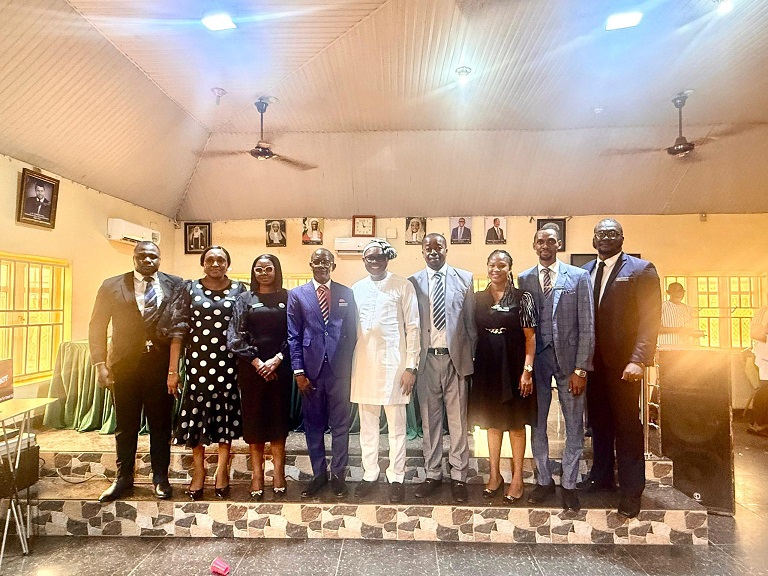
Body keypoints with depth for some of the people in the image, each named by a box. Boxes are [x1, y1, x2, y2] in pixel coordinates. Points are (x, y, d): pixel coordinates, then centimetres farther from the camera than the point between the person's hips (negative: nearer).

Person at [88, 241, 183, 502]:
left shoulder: (175, 285, 1)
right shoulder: (112, 286, 4)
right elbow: (97, 326, 4)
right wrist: (100, 363, -3)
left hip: (162, 365, 0)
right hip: (125, 365, 1)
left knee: (161, 424, 10)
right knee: (125, 425, 13)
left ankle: (160, 477, 26)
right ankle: (124, 477, 31)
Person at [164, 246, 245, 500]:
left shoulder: (239, 290, 3)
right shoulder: (189, 289, 2)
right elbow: (178, 330, -1)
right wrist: (172, 370, -5)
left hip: (229, 362, 0)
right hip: (198, 361, 0)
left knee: (226, 413, 7)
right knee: (197, 413, 8)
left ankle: (222, 471, 22)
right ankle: (198, 472, 25)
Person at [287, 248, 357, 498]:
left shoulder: (346, 294, 6)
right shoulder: (297, 295, 4)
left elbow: (351, 332, 6)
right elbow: (293, 336, 1)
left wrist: (347, 364, 0)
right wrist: (298, 371, -4)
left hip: (339, 368, 0)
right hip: (311, 368, 0)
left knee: (340, 423, 8)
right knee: (313, 424, 11)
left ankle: (338, 474, 24)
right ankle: (319, 474, 28)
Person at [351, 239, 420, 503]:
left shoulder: (403, 286, -2)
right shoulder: (356, 289, 9)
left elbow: (413, 328, -3)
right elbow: (351, 328, 11)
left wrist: (411, 366, -8)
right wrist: (349, 366, 8)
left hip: (393, 363, -3)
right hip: (364, 364, 4)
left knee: (396, 425, 5)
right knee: (367, 424, 13)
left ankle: (396, 478, 20)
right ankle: (369, 474, 27)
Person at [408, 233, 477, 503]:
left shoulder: (464, 278, 3)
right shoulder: (412, 283, 4)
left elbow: (471, 321, 4)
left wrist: (473, 357, 2)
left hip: (456, 358, -1)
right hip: (426, 359, 1)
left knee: (458, 421, 7)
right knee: (429, 421, 12)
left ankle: (459, 477, 22)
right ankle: (433, 474, 27)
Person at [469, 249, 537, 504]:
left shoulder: (523, 298, -4)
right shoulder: (478, 299, 5)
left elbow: (530, 337, -6)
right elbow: (472, 335, 8)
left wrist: (527, 370, -12)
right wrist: (469, 366, 2)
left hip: (513, 366, -3)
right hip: (486, 367, 3)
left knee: (516, 422, 8)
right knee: (492, 421, 13)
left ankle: (517, 478, 22)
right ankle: (494, 475, 28)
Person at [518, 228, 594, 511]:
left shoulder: (579, 277, 0)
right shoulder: (523, 279, 4)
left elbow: (587, 326, -3)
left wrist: (581, 369, -8)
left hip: (568, 359, -1)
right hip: (535, 359, 1)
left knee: (574, 425, 8)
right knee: (537, 423, 11)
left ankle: (568, 484, 26)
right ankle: (544, 480, 29)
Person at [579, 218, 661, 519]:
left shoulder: (641, 269, -3)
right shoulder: (583, 272, 10)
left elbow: (650, 318, -10)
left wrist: (638, 359, -19)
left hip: (623, 361, -4)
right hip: (591, 361, 4)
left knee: (627, 424, 5)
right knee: (598, 420, 14)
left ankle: (631, 490, 20)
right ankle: (601, 475, 30)